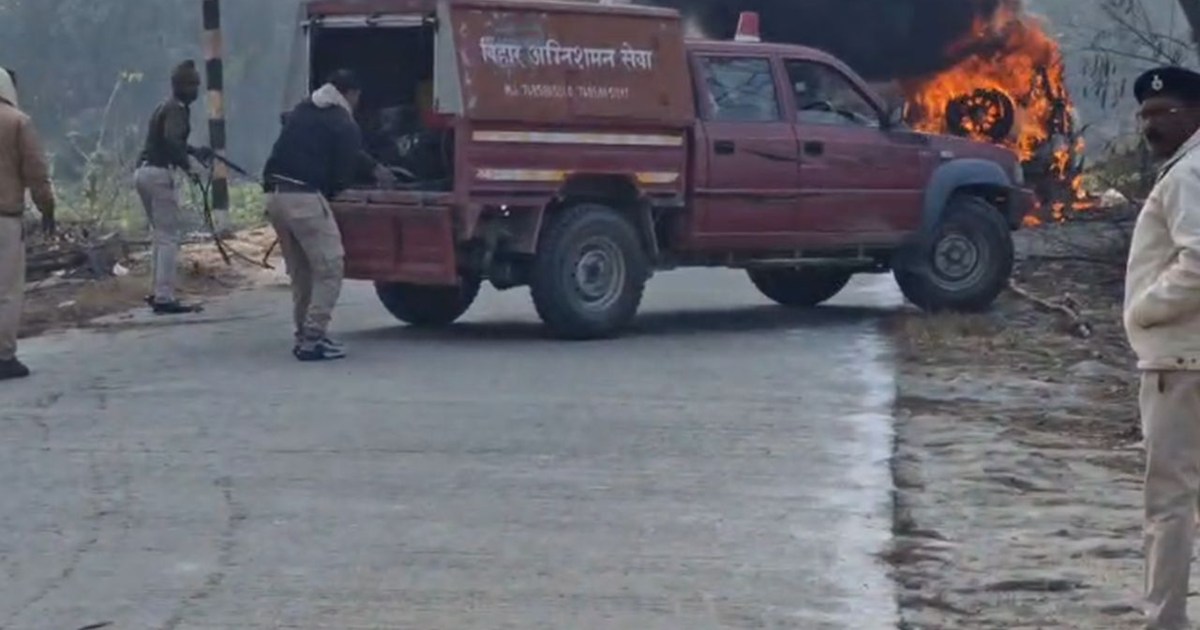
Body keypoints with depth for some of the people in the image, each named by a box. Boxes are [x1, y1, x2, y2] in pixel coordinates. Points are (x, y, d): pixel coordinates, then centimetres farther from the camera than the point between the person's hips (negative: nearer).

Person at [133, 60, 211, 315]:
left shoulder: (165, 107, 19)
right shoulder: (177, 109, -10)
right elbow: (171, 141, -26)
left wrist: (195, 152, 25)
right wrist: (187, 164, -20)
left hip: (143, 171, 10)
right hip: (160, 173, -10)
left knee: (162, 235, 18)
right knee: (169, 236, -9)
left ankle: (158, 292, 19)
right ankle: (164, 298, -15)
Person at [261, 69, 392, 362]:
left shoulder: (302, 111, 22)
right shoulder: (344, 125, -3)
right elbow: (341, 177, -4)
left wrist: (373, 168, 42)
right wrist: (329, 190, 18)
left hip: (276, 194, 8)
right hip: (305, 198, -8)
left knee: (300, 271, 18)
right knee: (329, 268, -2)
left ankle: (303, 335, 20)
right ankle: (312, 339, -6)